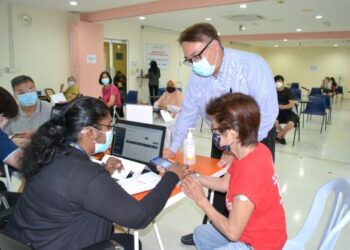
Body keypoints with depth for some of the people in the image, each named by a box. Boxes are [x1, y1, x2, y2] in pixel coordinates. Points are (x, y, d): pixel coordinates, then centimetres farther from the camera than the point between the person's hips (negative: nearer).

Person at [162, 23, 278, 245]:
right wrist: (173, 148, -5)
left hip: (257, 138, -4)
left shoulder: (252, 65, -27)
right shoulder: (197, 75, -11)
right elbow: (188, 112, -1)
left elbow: (268, 112, -26)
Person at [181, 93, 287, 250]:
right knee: (201, 234, 22)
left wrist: (200, 199, -18)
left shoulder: (250, 173, -36)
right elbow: (224, 184, 5)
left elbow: (233, 232, -26)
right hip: (258, 230, 8)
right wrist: (190, 176, -4)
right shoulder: (256, 150, -9)